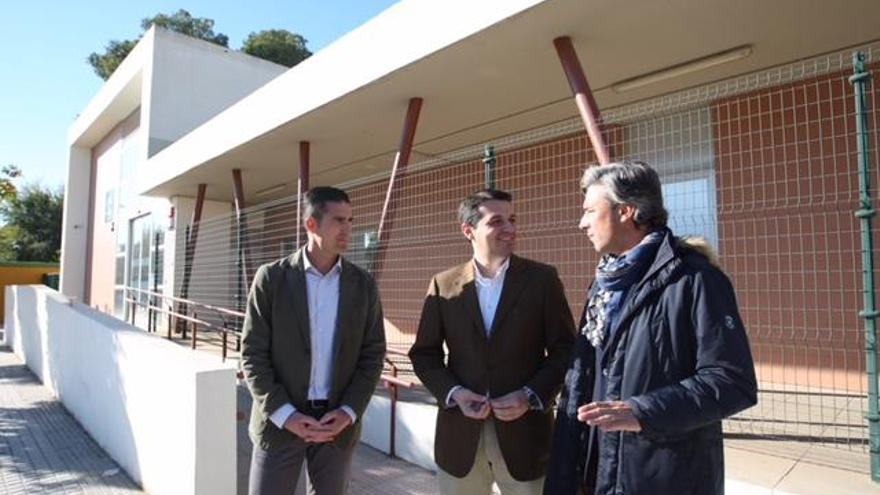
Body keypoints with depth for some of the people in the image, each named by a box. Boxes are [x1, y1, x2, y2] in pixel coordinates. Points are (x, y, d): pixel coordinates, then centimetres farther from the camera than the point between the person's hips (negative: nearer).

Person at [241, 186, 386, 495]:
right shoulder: (271, 278, -5)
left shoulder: (363, 285, 1)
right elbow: (253, 354, -5)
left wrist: (348, 412, -9)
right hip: (280, 419, -2)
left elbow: (372, 354, 2)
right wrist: (286, 414, -13)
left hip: (338, 421, 2)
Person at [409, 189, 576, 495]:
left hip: (524, 432, -1)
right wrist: (453, 392, -10)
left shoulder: (542, 279, -3)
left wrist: (531, 396, -12)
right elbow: (424, 353, 5)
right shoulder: (444, 285, 1)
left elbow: (566, 350, -1)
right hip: (459, 434, 2)